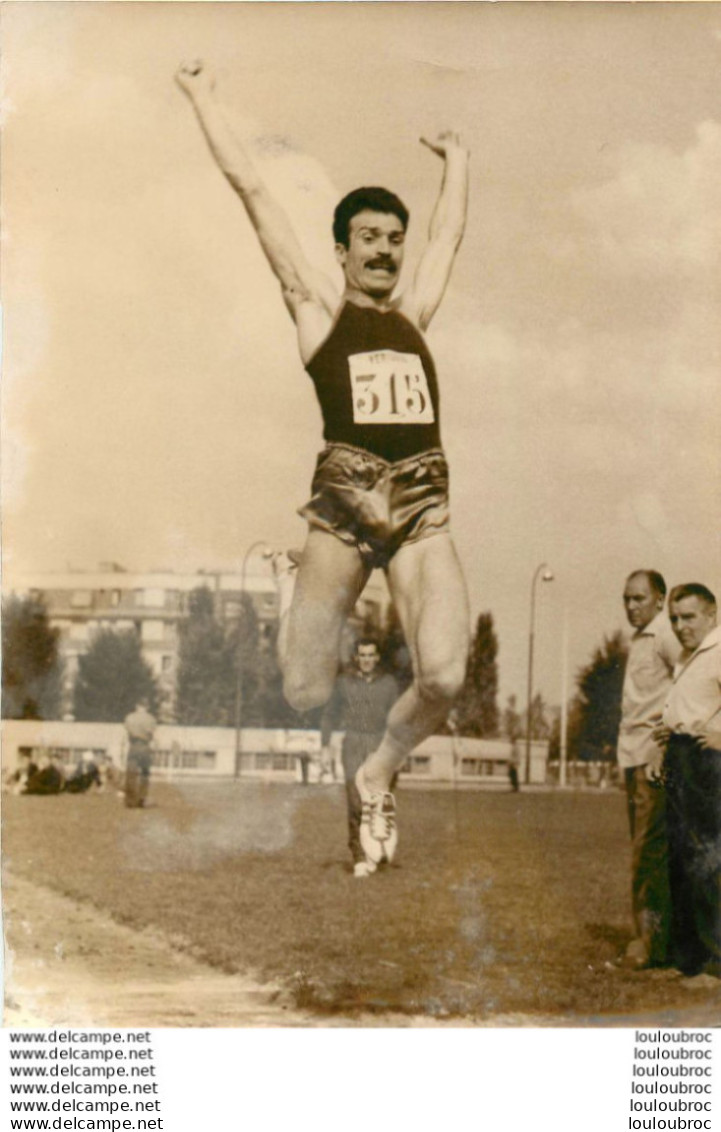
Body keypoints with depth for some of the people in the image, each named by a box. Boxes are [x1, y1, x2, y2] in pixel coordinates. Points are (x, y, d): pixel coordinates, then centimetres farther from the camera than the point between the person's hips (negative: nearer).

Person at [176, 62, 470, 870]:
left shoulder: (414, 313, 21)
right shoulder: (316, 305, 11)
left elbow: (449, 231, 38)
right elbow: (250, 188, 14)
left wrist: (455, 159, 52)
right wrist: (203, 97, 20)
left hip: (423, 504, 3)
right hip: (345, 499, -3)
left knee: (444, 680, -17)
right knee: (307, 695, -1)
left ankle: (378, 775, 14)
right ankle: (294, 596, 34)